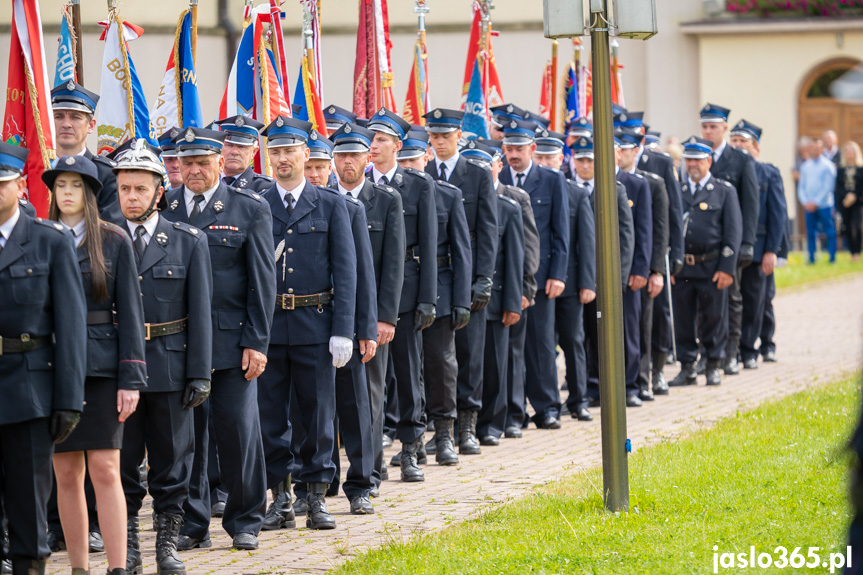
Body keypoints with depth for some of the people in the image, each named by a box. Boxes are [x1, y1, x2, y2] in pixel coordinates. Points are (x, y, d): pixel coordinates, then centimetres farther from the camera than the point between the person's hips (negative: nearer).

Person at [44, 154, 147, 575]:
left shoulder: (114, 241, 3)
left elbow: (129, 311, 1)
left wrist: (131, 379, -6)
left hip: (101, 366, -2)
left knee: (105, 472, -6)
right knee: (66, 475, 4)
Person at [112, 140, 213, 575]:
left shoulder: (188, 241, 3)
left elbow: (200, 312, 2)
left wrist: (200, 373, -4)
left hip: (170, 367, 0)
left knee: (172, 456, 5)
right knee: (121, 459, 4)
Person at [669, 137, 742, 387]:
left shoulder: (725, 191, 3)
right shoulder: (676, 191, 11)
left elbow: (733, 232, -1)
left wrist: (727, 269, -9)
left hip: (712, 269, -3)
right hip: (681, 269, 3)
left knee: (713, 319, 3)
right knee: (683, 320, 5)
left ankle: (714, 366, 15)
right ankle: (687, 368, 13)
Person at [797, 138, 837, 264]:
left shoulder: (828, 165, -1)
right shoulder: (805, 166, 11)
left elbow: (828, 187, -5)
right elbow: (801, 186, 12)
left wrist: (816, 202, -10)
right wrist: (805, 202, -3)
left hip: (824, 205, -3)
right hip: (809, 205, 3)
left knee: (829, 232, -3)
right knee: (810, 233, 2)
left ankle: (832, 257, 2)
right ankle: (811, 258, 7)